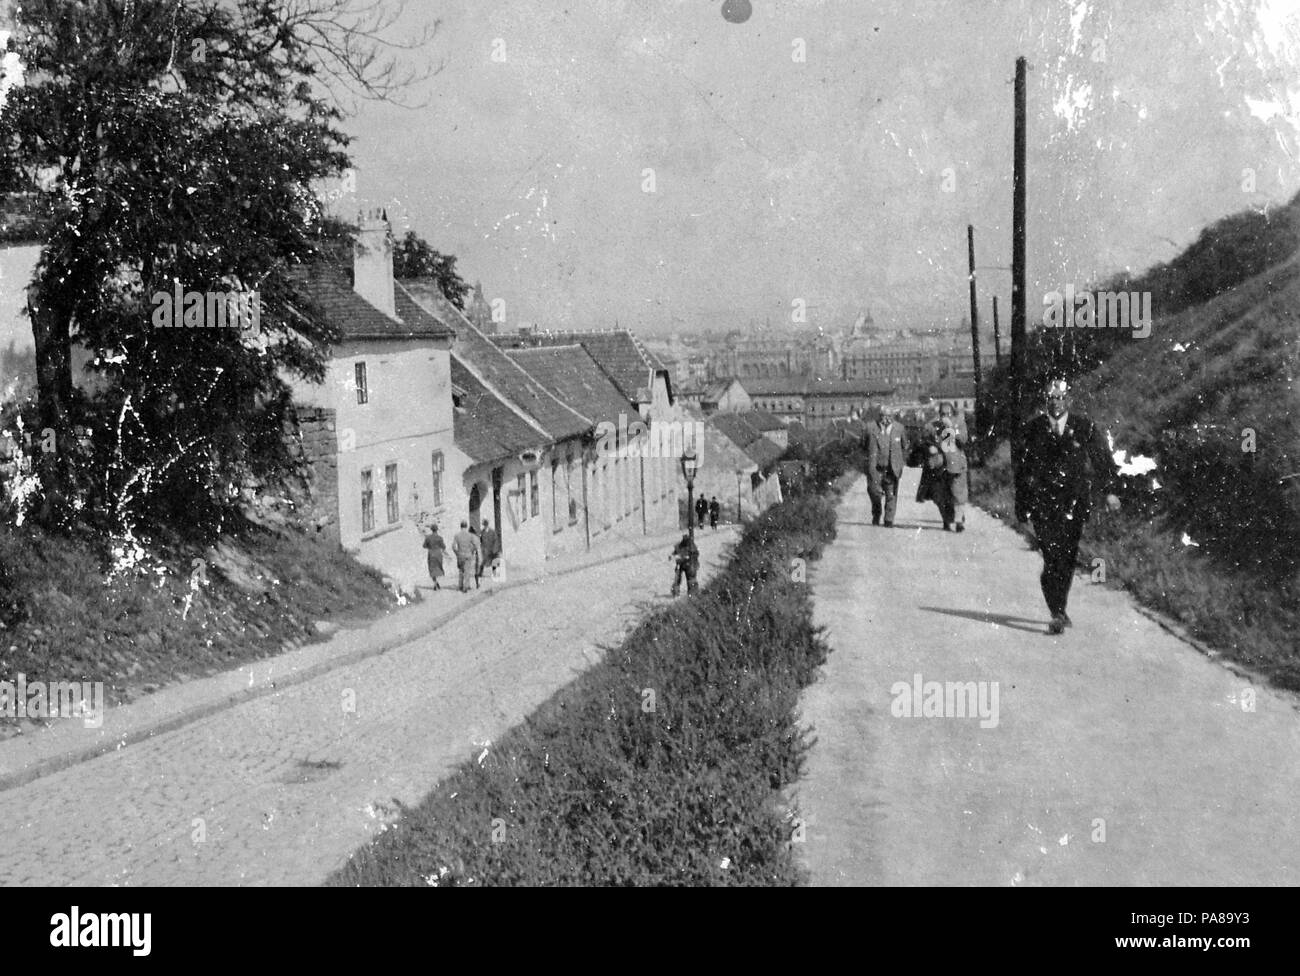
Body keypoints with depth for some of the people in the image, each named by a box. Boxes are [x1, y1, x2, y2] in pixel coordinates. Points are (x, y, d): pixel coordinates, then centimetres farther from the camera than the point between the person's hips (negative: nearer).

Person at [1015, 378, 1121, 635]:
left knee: (1068, 556, 6)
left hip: (1075, 500, 1)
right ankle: (1057, 614, -9)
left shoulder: (1084, 427, 5)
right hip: (1042, 500, -1)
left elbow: (1102, 459, 6)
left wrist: (1110, 490, -6)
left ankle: (1059, 609, 24)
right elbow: (1022, 467, 9)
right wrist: (1021, 503, 8)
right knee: (1053, 557, -11)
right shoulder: (1033, 429, 4)